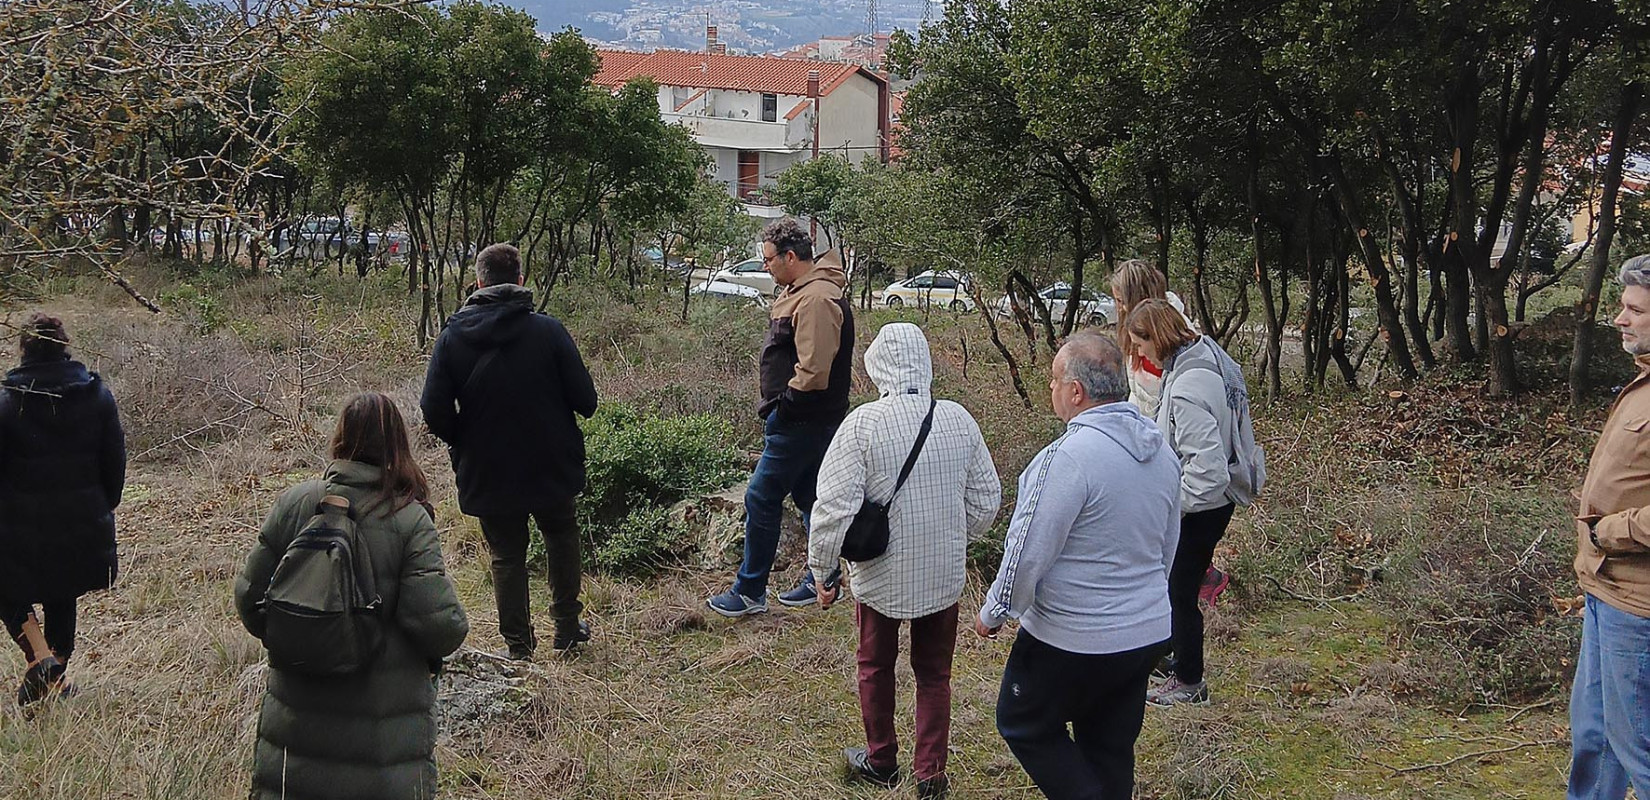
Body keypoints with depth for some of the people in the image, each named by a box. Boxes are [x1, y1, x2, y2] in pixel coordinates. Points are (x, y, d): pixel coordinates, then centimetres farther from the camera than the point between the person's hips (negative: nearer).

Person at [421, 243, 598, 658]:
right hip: (551, 467, 0)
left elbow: (434, 413, -11)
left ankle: (519, 647, 17)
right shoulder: (548, 330, -13)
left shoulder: (453, 336, -9)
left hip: (487, 472, 0)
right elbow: (585, 400, -12)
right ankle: (567, 628, 29)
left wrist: (463, 444, 8)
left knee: (507, 557, 14)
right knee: (562, 539, 23)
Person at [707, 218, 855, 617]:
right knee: (810, 497, 17)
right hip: (806, 421, 11)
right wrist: (778, 410, 13)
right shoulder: (800, 292, 13)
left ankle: (750, 591, 4)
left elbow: (813, 371, -27)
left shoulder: (816, 300, -22)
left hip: (802, 422, -11)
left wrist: (781, 408, -15)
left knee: (761, 500, -4)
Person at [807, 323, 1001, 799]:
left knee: (876, 667, 21)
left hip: (881, 576, -2)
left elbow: (835, 506, -19)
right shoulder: (959, 420, -7)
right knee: (934, 673, 18)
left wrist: (822, 570, -6)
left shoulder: (863, 424, -19)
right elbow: (986, 500, 2)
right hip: (946, 576, 3)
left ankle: (881, 761, 36)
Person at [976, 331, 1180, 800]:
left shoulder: (1070, 457, -24)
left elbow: (1029, 549, -20)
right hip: (1148, 633, 8)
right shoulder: (1160, 449, 3)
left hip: (1074, 640, -7)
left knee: (1024, 725, 13)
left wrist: (994, 612, -5)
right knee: (1111, 747, 18)